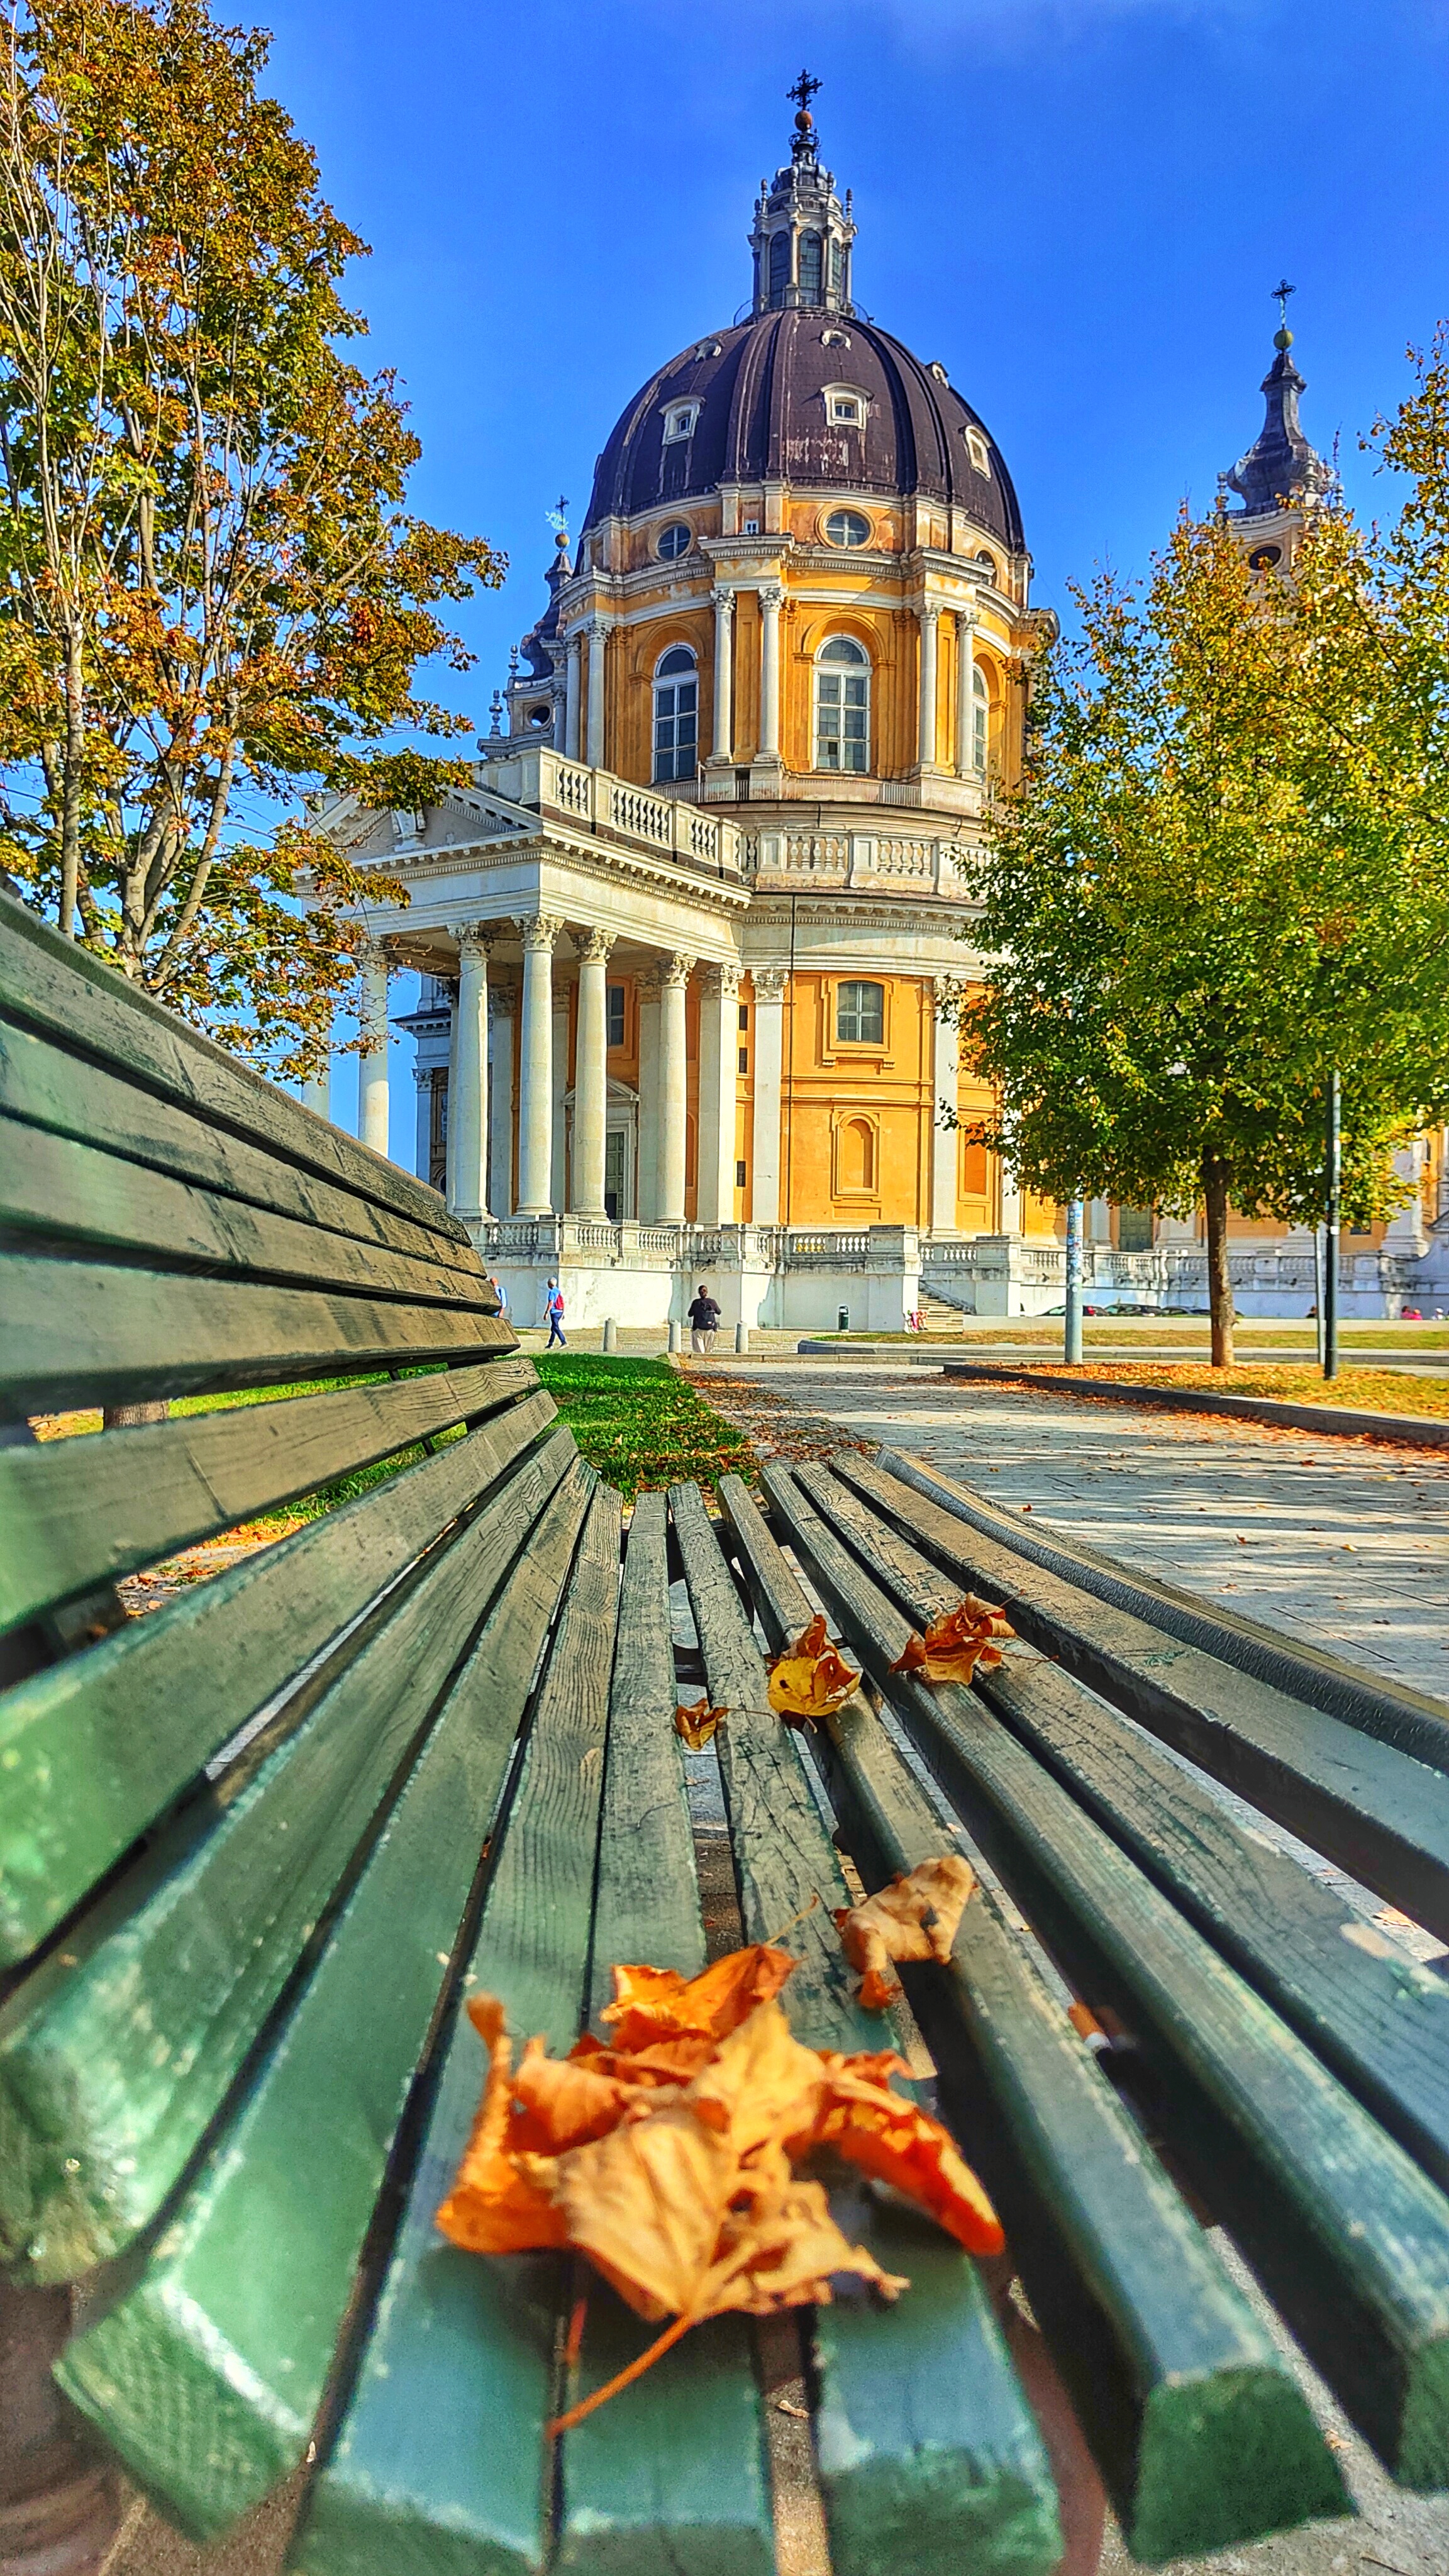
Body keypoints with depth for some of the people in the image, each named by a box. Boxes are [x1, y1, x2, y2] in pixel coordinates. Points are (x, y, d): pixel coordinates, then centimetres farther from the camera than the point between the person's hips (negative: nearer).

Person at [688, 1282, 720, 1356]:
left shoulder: (696, 1302, -5)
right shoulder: (712, 1302, -1)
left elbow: (690, 1314, 4)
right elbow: (719, 1312, 15)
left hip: (698, 1329, -2)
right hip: (710, 1330, 2)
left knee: (699, 1351, -4)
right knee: (708, 1351, 10)